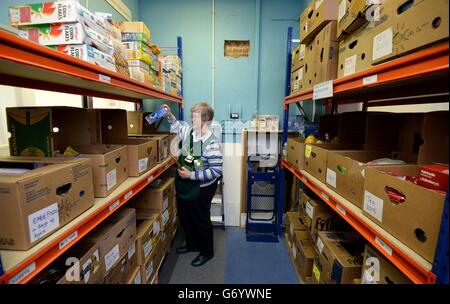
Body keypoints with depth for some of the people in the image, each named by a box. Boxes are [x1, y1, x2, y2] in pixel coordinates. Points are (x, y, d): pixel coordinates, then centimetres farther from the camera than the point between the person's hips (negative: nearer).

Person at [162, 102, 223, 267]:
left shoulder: (212, 144, -25)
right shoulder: (188, 132, -3)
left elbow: (216, 171, -26)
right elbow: (178, 128, 20)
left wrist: (191, 175, -25)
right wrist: (170, 116, 2)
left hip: (201, 189, -8)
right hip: (184, 185, 8)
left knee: (201, 220, 11)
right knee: (184, 216, 24)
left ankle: (207, 252, 38)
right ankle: (192, 244, 50)